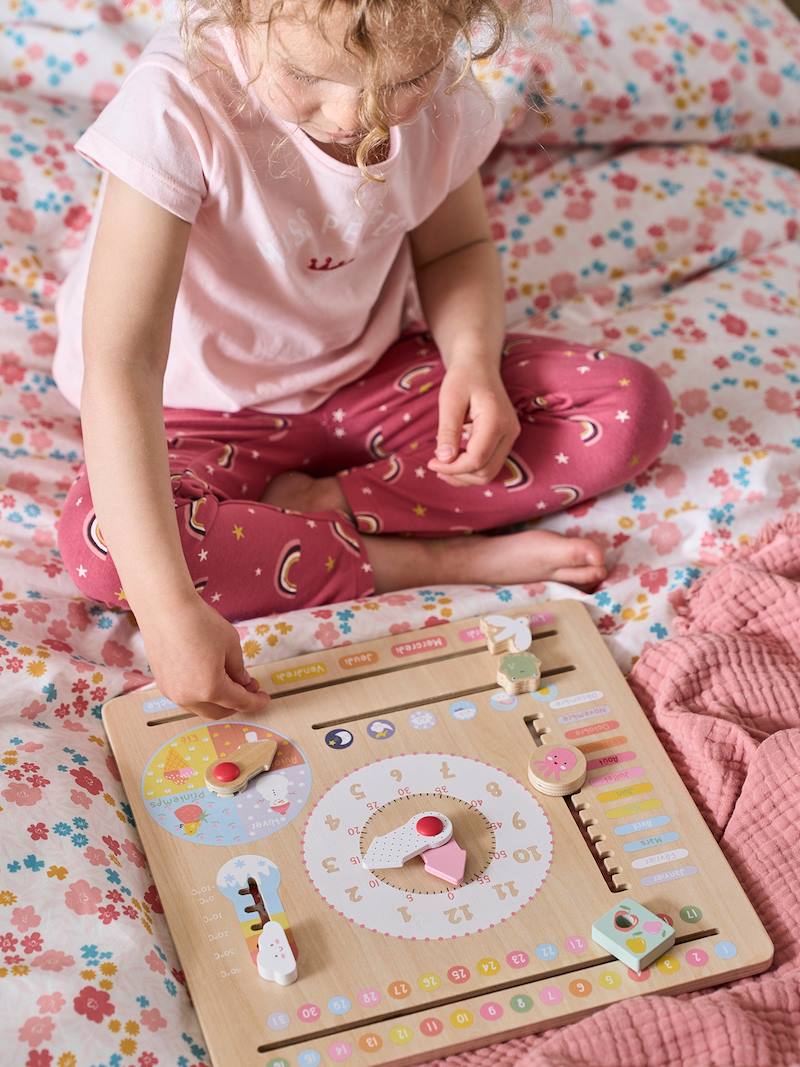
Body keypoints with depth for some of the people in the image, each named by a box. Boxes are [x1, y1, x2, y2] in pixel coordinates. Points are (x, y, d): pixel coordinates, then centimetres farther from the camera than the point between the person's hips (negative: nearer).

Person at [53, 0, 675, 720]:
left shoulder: (438, 88, -16)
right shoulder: (178, 103, -32)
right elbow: (118, 366, -38)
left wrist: (473, 361, -18)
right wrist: (169, 608, -45)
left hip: (371, 373, 4)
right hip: (208, 412, -4)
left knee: (633, 407, -10)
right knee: (104, 543, -36)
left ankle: (326, 501, -14)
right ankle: (420, 561, -20)